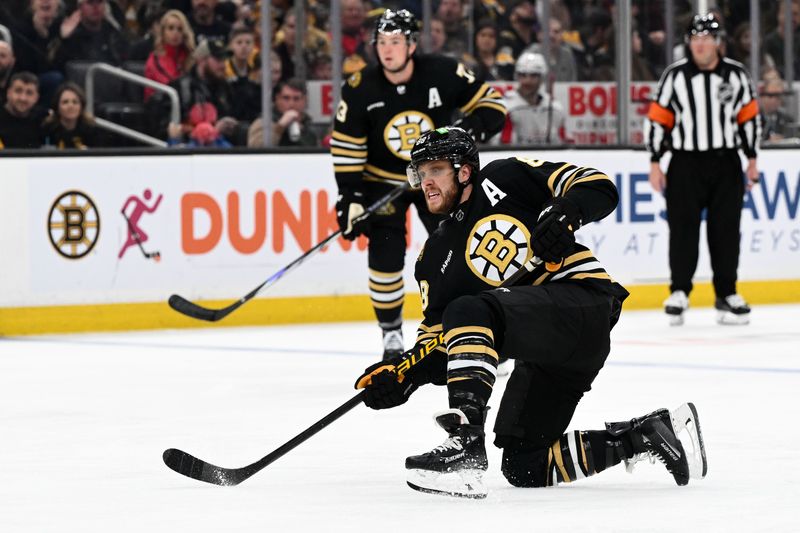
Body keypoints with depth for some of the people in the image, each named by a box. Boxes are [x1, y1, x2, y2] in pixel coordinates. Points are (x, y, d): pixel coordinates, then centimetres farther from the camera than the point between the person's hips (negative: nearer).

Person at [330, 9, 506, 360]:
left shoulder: (443, 74, -19)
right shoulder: (360, 89, -17)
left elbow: (490, 104, -9)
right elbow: (346, 146, -10)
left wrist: (471, 129, -28)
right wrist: (349, 197, -16)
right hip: (383, 181, 0)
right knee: (385, 255, -12)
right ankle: (391, 336, 3)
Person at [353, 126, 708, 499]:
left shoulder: (504, 179, 2)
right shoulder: (434, 261, 18)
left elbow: (598, 187, -3)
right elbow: (440, 341, 11)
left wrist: (566, 212, -23)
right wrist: (403, 374, -7)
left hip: (583, 301, -9)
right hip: (543, 352, 9)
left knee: (469, 313, -30)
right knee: (523, 466, 5)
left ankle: (466, 439, -39)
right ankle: (656, 432, 12)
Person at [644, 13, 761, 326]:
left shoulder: (736, 75, 3)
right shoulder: (675, 76, -2)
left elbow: (750, 116, 11)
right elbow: (657, 119, 0)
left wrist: (751, 159, 9)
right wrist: (655, 164, -3)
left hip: (726, 165, 2)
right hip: (686, 164, -2)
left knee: (725, 230, 3)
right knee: (683, 229, -4)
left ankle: (726, 295, 10)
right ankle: (679, 293, 3)